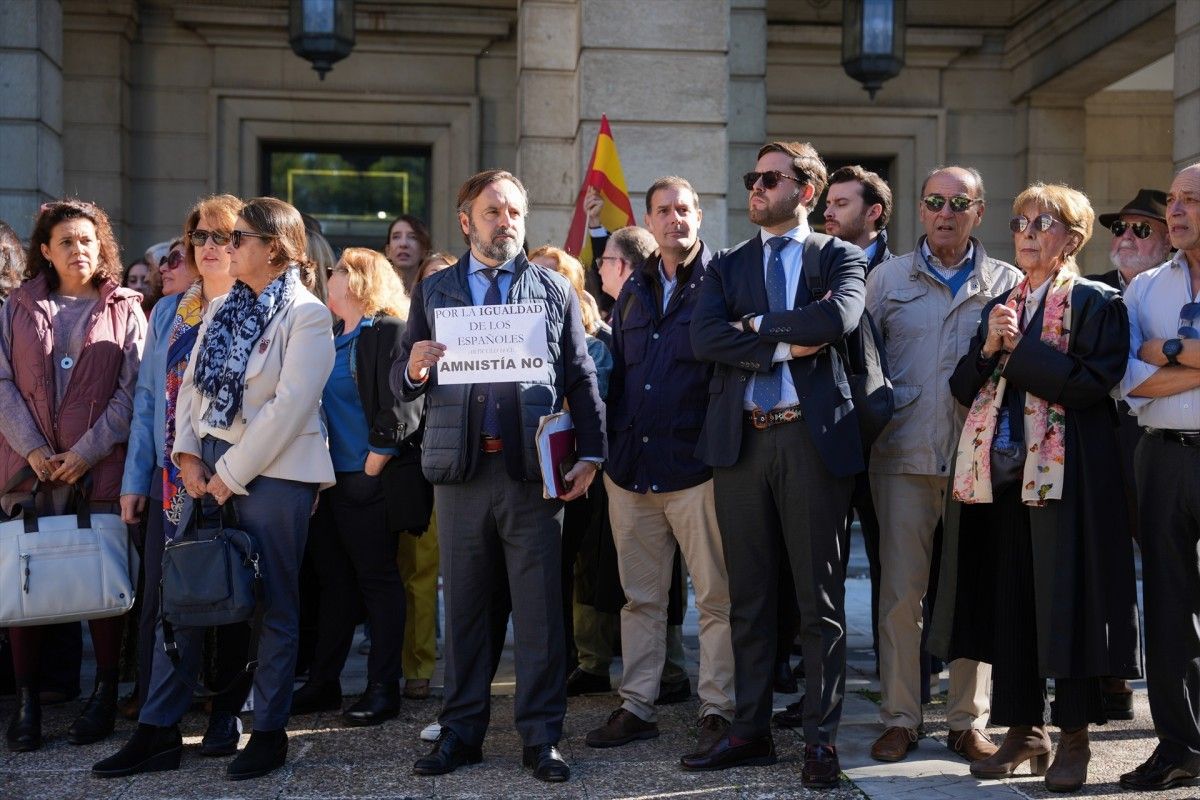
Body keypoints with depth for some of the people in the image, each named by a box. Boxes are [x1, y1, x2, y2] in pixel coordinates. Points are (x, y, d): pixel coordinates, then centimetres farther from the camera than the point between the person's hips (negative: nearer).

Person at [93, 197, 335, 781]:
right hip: (209, 467, 6)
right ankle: (158, 731, 13)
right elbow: (192, 384, 12)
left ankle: (269, 732, 15)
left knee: (275, 605, 4)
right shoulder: (222, 309, 14)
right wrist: (189, 454, -3)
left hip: (273, 472, -6)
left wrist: (231, 474, -15)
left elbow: (289, 406, -15)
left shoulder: (307, 315, -8)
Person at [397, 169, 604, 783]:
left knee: (539, 609, 1)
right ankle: (462, 731, 18)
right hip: (460, 468, 1)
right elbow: (401, 379, 9)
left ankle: (541, 735, 10)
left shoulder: (555, 290, 10)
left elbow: (581, 380, 7)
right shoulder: (434, 290, 12)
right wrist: (415, 370, -14)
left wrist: (591, 454, -2)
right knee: (463, 606, 8)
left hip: (533, 469, -1)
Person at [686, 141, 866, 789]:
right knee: (748, 597, 9)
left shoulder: (840, 256, 7)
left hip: (814, 437, -3)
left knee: (820, 600, 2)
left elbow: (840, 317, -15)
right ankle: (750, 730, 19)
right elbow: (704, 337, -2)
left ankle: (822, 739, 10)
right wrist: (783, 347, -10)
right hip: (741, 440, 3)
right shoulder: (727, 266, 15)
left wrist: (757, 326, -6)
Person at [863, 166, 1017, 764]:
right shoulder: (887, 277, 10)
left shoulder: (1007, 282, 9)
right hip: (904, 455, 0)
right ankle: (899, 718, 12)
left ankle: (969, 720, 15)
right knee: (900, 590, 1)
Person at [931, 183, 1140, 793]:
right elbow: (964, 388, 12)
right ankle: (1022, 730, 18)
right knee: (1007, 600, 7)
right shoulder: (998, 307, 18)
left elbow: (1093, 382, -14)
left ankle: (1073, 737, 8)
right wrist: (989, 348, -6)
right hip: (1002, 469, 6)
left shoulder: (1095, 303, 0)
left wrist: (1020, 347, -14)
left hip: (1066, 469, -5)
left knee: (1066, 599, -3)